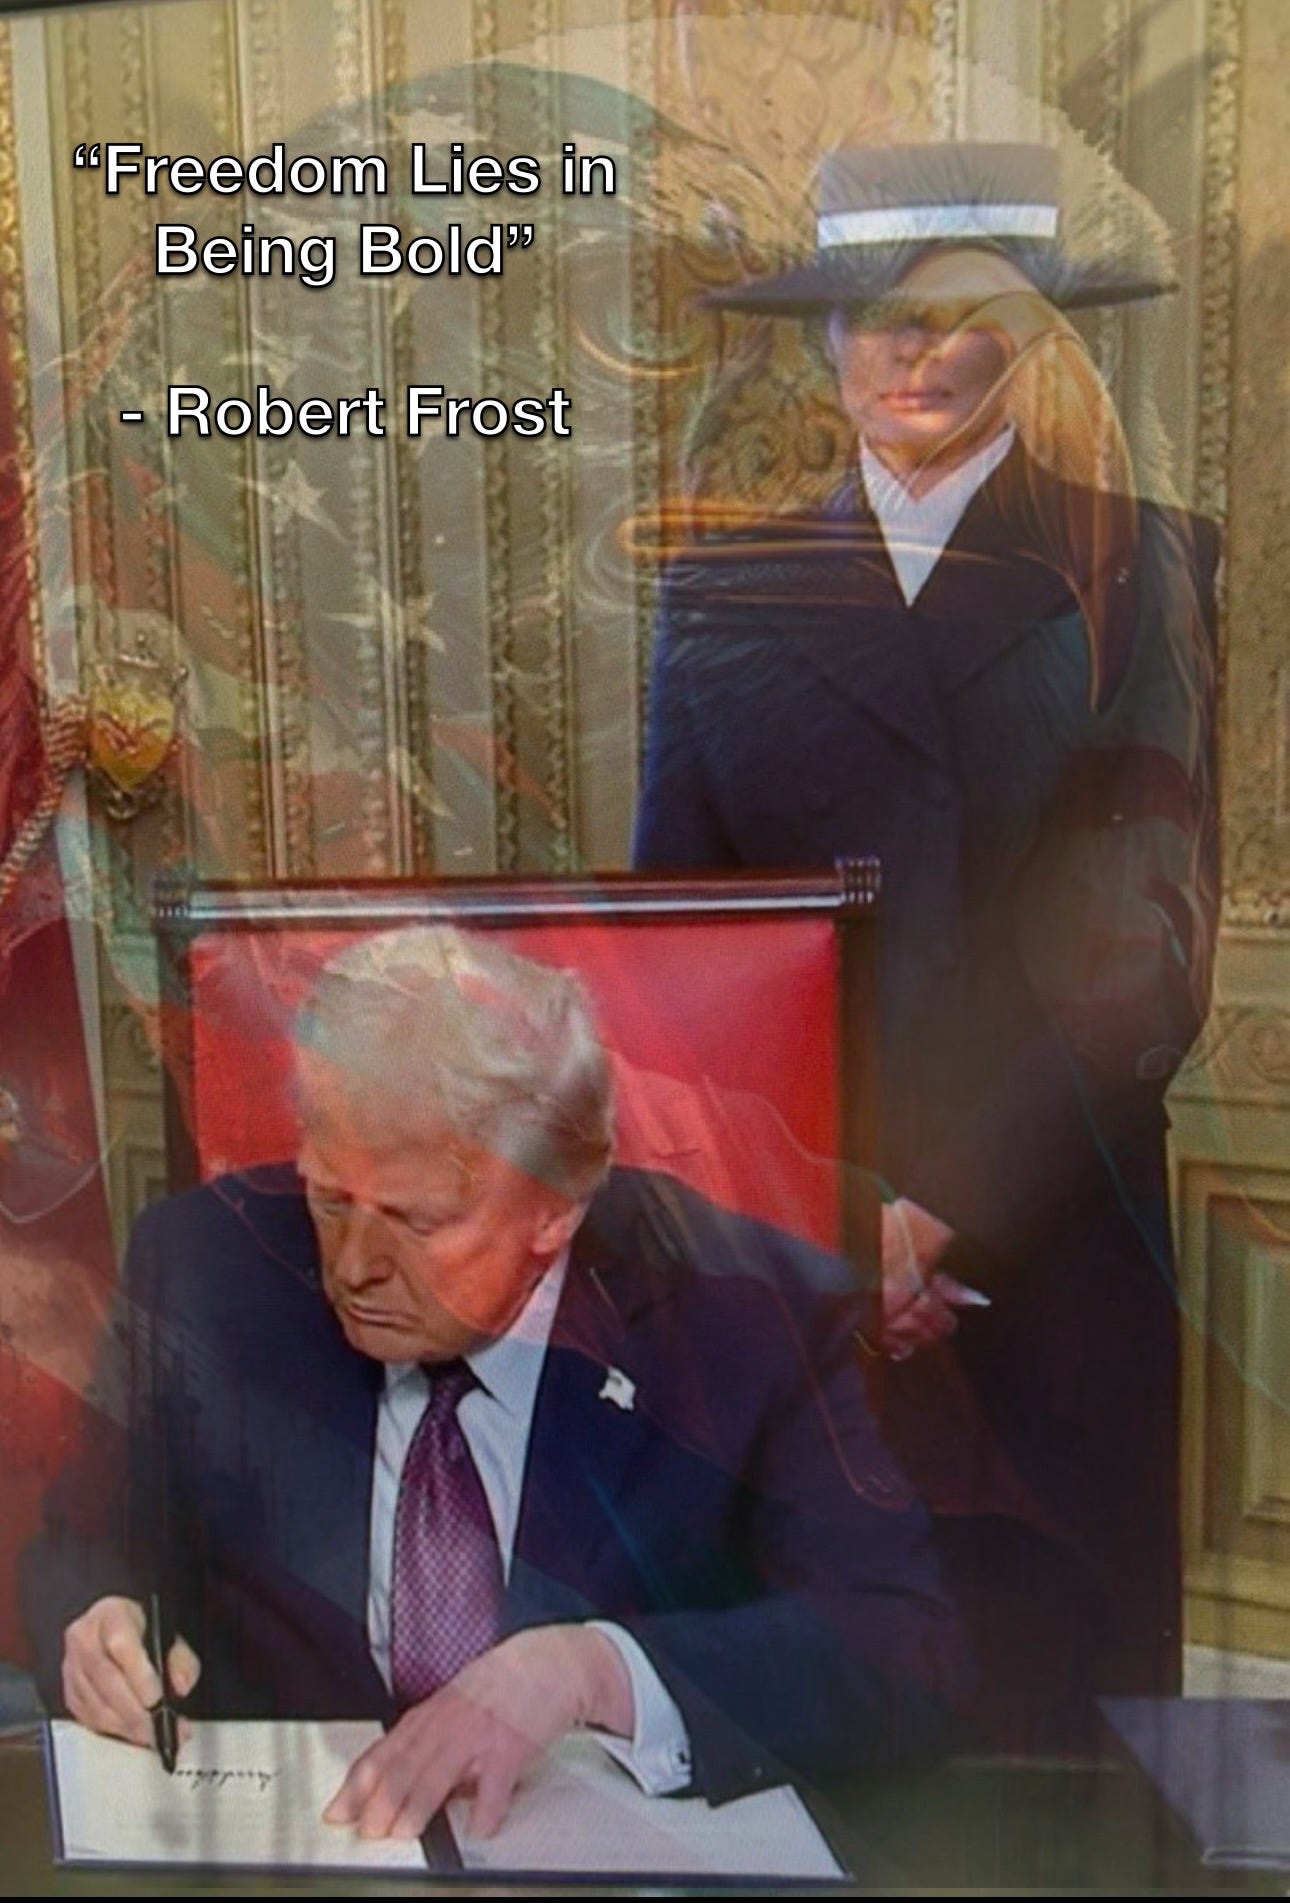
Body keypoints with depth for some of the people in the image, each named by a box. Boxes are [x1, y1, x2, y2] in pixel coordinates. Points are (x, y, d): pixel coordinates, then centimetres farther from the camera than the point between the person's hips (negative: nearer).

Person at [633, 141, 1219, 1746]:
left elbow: (1144, 950, -4)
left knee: (1057, 1668, 9)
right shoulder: (726, 585, 9)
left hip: (1054, 1258, -1)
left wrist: (945, 1207, -11)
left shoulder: (1144, 572, 4)